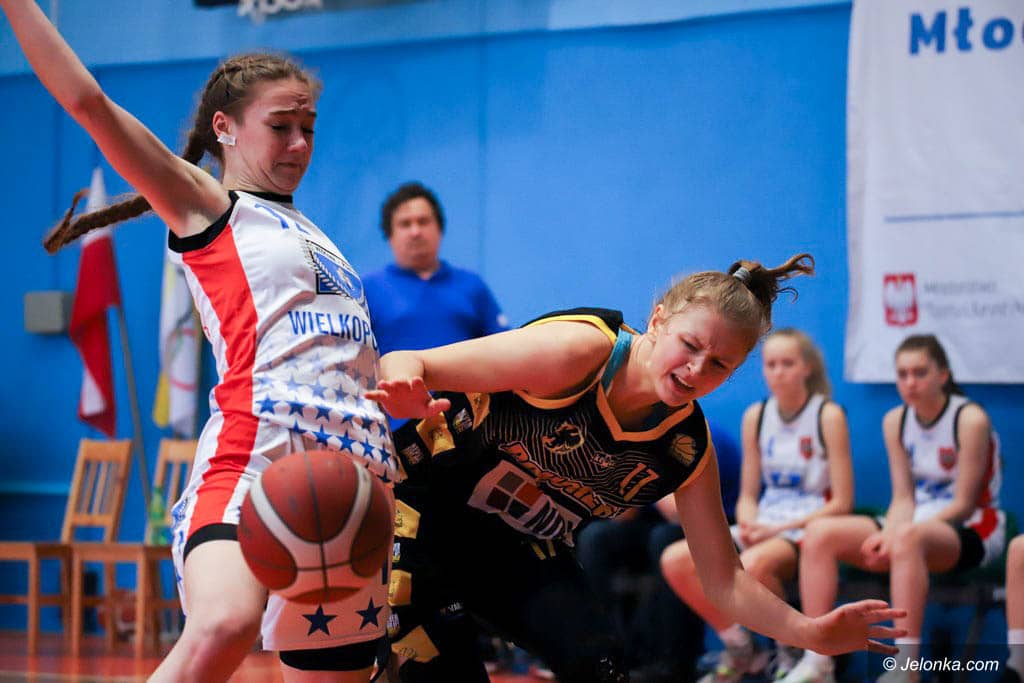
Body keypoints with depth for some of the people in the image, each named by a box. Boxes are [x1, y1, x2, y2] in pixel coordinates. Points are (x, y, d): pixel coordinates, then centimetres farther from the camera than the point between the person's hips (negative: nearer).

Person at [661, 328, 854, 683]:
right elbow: (747, 496, 13)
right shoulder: (756, 416, 10)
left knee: (752, 565, -38)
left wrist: (779, 528, -15)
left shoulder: (828, 416, -5)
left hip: (808, 529, -6)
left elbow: (841, 503, -8)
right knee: (675, 560, -17)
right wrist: (749, 524, -10)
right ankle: (739, 649, -1)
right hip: (765, 527, 6)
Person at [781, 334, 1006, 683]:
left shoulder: (970, 419, -12)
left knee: (908, 536, -41)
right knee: (820, 533, -13)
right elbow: (903, 498, 6)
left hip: (972, 531, -7)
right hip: (915, 522, 7)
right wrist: (888, 533, -18)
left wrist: (897, 533, -23)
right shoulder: (896, 421, 6)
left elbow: (963, 505, -13)